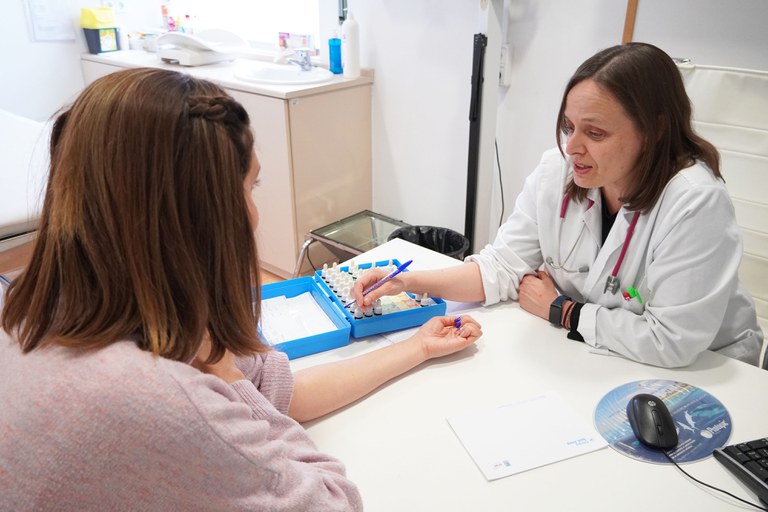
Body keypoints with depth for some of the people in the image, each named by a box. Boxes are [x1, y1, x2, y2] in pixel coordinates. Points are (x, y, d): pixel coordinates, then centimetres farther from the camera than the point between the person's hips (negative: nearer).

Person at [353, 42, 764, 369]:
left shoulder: (695, 203, -27)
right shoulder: (556, 172, -11)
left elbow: (671, 342, -26)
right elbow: (504, 264, -7)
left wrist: (559, 311, -17)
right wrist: (410, 282, -19)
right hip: (586, 357, 4)